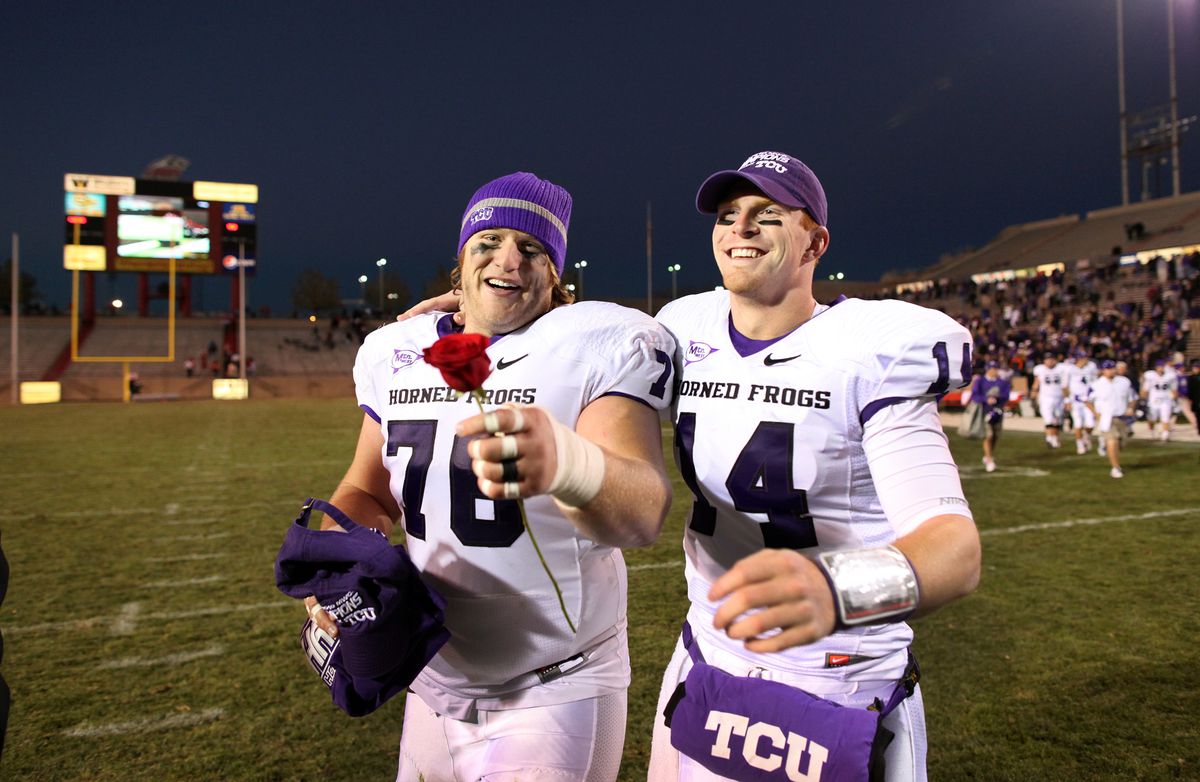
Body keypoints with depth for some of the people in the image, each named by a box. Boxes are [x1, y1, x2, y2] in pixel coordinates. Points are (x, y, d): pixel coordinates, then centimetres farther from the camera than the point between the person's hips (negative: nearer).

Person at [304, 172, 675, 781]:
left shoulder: (602, 346, -16)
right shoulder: (394, 353, 1)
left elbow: (643, 511, -32)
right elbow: (369, 493, 13)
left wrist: (564, 459, -54)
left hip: (553, 694, -5)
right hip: (432, 683, 5)